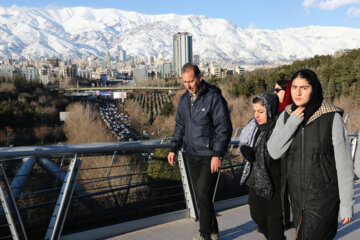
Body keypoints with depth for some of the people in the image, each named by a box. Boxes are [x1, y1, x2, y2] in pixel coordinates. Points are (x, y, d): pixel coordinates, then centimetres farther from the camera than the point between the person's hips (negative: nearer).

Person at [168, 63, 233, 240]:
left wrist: (217, 154, -18)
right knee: (200, 195, 12)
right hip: (191, 154, 7)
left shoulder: (214, 97, -12)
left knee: (203, 194, -8)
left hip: (209, 155, -7)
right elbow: (180, 126, 18)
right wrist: (174, 148, 11)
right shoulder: (184, 99, 9)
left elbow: (224, 128, -13)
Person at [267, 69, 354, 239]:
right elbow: (274, 152, -10)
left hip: (323, 196, -5)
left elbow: (344, 162, -12)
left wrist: (347, 204, -9)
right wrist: (292, 123, -20)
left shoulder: (332, 118, -16)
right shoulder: (286, 116, -2)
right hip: (296, 193, 5)